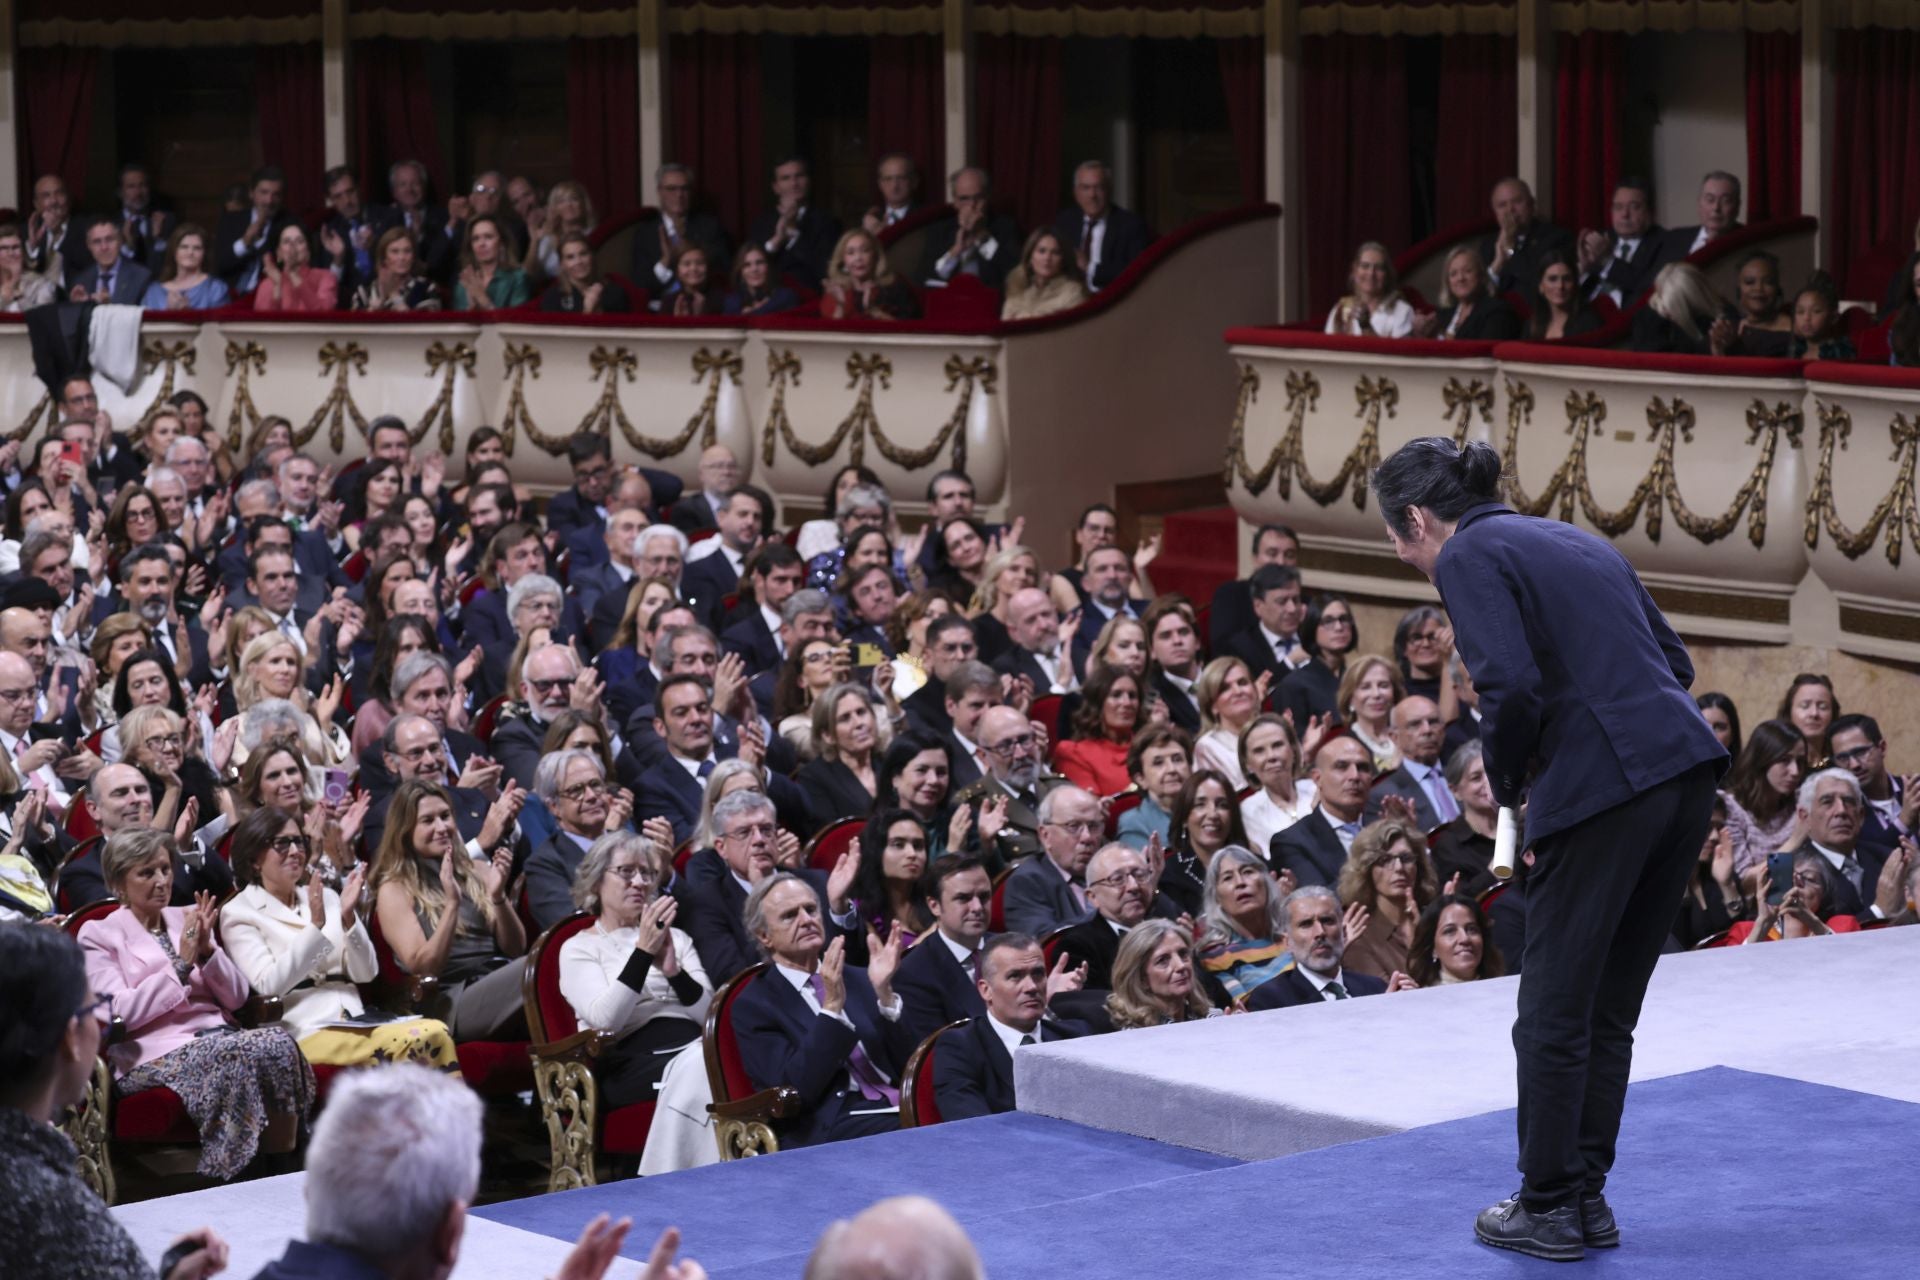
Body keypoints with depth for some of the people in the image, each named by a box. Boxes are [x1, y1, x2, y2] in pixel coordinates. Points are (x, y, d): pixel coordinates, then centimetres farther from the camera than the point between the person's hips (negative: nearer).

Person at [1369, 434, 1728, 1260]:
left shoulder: (1467, 557, -1)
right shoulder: (1573, 540, 23)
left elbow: (1512, 686, -16)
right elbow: (1674, 661, 22)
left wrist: (1505, 779, 3)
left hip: (1602, 789, -8)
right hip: (1688, 767, 8)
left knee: (1554, 1009, 6)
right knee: (1609, 1009, 17)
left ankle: (1549, 1210, 14)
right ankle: (1587, 1196, 23)